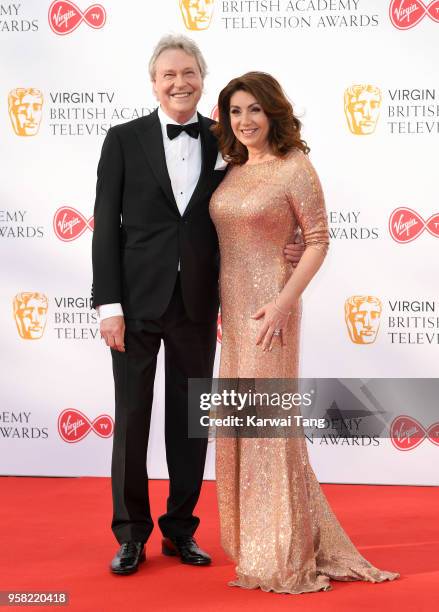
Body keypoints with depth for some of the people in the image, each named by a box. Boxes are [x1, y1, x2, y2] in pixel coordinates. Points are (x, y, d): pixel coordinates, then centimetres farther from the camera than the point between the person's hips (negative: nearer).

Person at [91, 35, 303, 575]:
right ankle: (131, 533, 16)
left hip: (197, 304, 2)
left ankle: (180, 529, 22)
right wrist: (109, 304, -9)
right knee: (132, 419, 4)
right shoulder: (124, 140, -1)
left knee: (190, 421, 9)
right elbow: (107, 226, -3)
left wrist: (281, 249, -7)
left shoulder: (223, 141, 5)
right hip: (137, 302, -2)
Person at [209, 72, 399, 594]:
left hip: (268, 306, -7)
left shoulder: (294, 167, -10)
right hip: (231, 306, 7)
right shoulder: (233, 172, 10)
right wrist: (218, 305, 9)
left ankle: (284, 556, 8)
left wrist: (283, 303, -20)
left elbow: (317, 240, -12)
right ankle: (252, 540, 27)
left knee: (269, 420, -3)